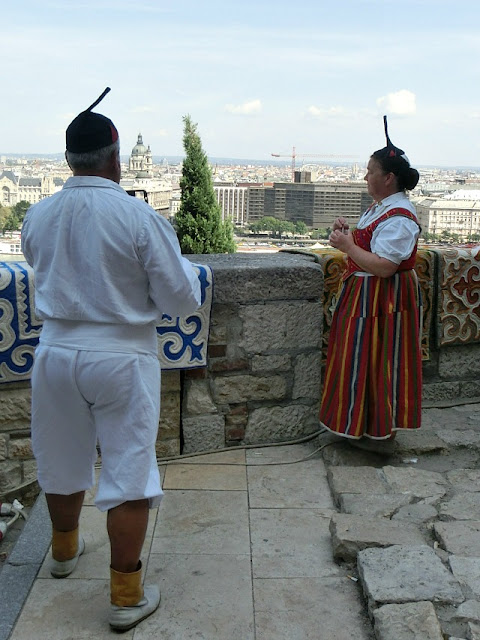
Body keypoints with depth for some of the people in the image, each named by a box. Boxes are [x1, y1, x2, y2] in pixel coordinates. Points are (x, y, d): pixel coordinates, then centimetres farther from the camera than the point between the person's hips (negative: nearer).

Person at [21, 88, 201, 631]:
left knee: (62, 462, 22)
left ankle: (64, 551, 47)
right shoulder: (139, 217, -17)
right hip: (121, 357, -4)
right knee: (129, 474, 7)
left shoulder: (37, 217, -3)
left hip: (56, 351, 5)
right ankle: (127, 597, 16)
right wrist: (179, 264, 7)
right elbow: (181, 299, -11)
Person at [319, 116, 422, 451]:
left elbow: (383, 267, -29)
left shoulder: (398, 218, -23)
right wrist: (349, 233, 4)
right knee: (365, 359, 17)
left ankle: (379, 433, 13)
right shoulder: (381, 206, 10)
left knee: (375, 361, -1)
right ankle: (369, 424, 31)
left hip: (383, 303, -10)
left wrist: (348, 246, -22)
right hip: (366, 296, 10)